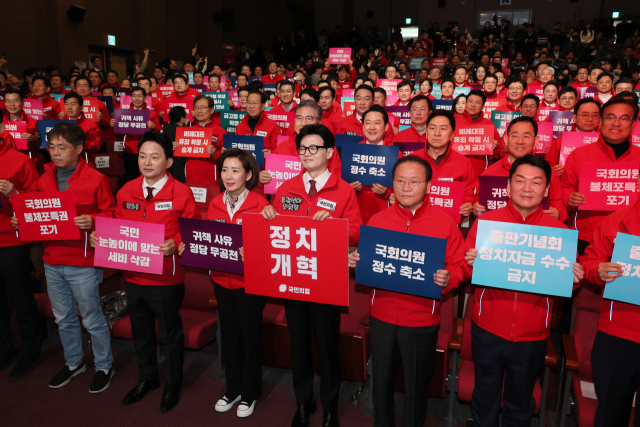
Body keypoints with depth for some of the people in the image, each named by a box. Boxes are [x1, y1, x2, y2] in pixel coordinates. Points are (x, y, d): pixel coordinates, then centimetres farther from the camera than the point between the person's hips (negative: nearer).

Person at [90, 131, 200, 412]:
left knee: (170, 334, 12)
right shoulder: (126, 192, 4)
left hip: (167, 279, -5)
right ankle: (147, 378, 45)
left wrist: (176, 244, -29)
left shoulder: (181, 193, -12)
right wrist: (102, 237, -6)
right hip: (133, 276, 5)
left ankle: (172, 385, 35)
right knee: (140, 332, 22)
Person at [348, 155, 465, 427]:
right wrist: (355, 262, -11)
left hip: (422, 320, -2)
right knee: (381, 379, 18)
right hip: (382, 316, 2)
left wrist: (447, 278, -25)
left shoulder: (445, 224, -6)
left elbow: (458, 267, -4)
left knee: (416, 385, 15)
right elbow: (366, 261, 10)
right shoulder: (377, 220, 1)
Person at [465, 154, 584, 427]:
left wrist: (573, 278, -19)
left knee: (520, 403, 19)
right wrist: (470, 264, -24)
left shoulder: (558, 230, -2)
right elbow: (467, 271, -3)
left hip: (532, 335, 1)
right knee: (485, 397, 16)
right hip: (487, 330, 0)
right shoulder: (486, 221, -5)